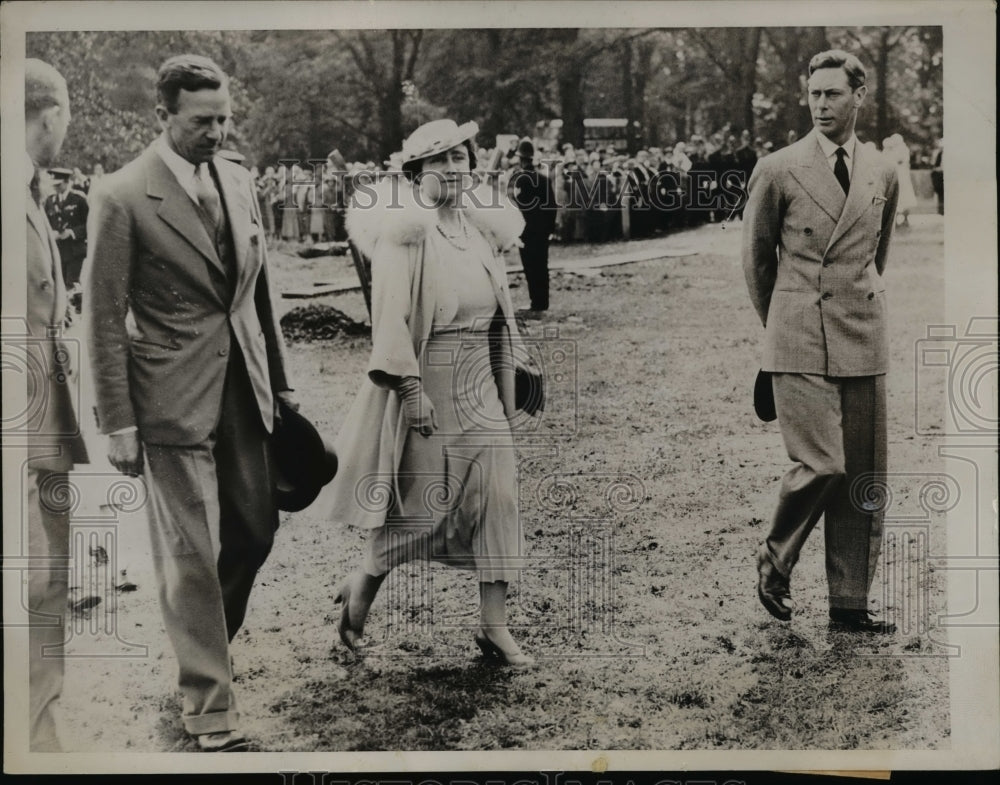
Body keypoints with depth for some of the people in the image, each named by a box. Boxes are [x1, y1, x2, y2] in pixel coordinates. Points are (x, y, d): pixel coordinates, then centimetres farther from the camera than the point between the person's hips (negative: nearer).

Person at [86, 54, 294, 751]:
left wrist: (280, 380, 14)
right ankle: (210, 710, 10)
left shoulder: (239, 181, 8)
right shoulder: (124, 198, -10)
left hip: (244, 390, 6)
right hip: (174, 399, -6)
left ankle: (207, 639, 39)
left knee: (256, 529, 13)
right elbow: (105, 320, -8)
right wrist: (119, 425, -9)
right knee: (191, 555, -1)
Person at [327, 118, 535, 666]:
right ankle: (362, 586, 27)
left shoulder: (482, 225, 10)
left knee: (497, 496, 0)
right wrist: (411, 387, -22)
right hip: (424, 381, -6)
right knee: (422, 500, 0)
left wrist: (506, 388, 16)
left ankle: (495, 626, 7)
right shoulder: (405, 229, -10)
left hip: (480, 386, 6)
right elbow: (390, 316, -16)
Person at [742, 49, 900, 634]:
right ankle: (775, 561, 14)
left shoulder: (882, 174, 9)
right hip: (800, 345, -4)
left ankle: (851, 602, 14)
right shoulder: (778, 171, -2)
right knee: (821, 464, -13)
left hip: (865, 342, 4)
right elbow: (756, 257, 9)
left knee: (864, 476, 4)